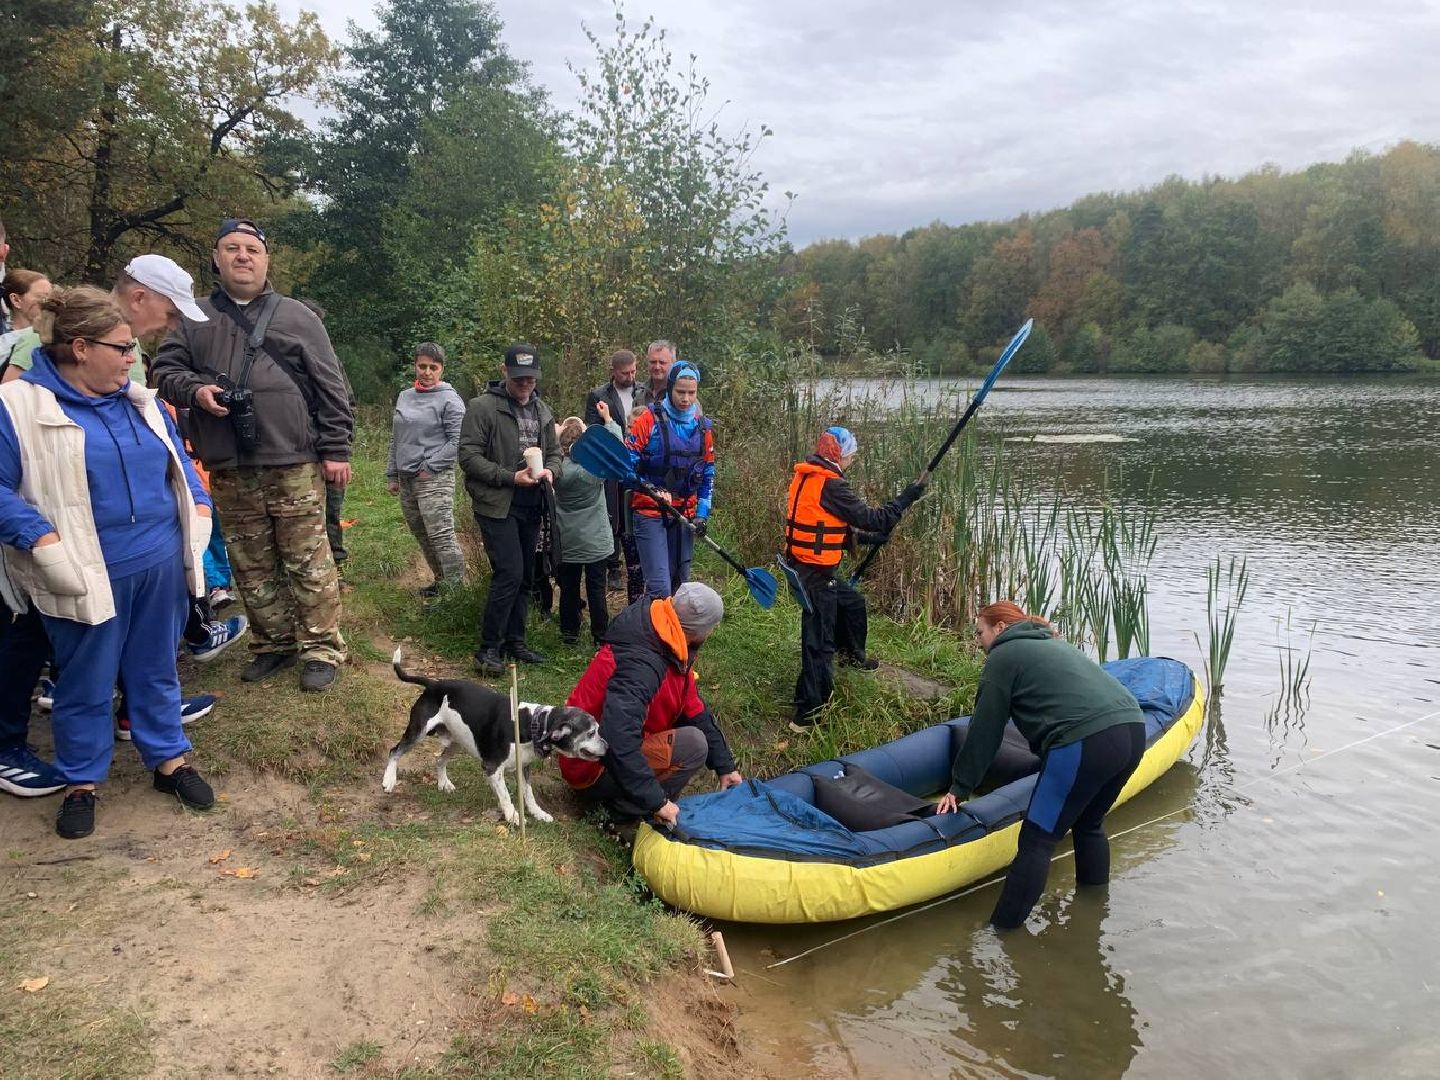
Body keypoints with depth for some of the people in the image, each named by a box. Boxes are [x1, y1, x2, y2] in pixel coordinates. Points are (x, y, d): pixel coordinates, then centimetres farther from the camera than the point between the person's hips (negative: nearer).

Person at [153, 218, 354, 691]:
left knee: (309, 563, -3)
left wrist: (335, 450, -3)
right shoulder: (196, 320, 14)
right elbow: (166, 370, 16)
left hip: (294, 468, -3)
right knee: (251, 568, 10)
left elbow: (330, 389, 3)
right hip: (229, 473, 3)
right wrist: (194, 390, -7)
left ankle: (321, 649, 6)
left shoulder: (297, 317, 7)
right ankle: (273, 644, 24)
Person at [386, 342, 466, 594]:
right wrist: (392, 474, 17)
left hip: (434, 479, -7)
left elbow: (458, 440, -12)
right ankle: (440, 580, 25)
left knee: (441, 536, -13)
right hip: (406, 479, 7)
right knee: (421, 535, 13)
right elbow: (396, 439, 20)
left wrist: (430, 466, -13)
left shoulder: (449, 399, -6)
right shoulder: (404, 396, 15)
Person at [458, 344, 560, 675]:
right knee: (509, 573, -14)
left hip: (531, 506, 7)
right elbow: (469, 456, -12)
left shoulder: (542, 410, 13)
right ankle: (488, 648, -2)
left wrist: (549, 470, -3)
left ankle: (514, 641, 24)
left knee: (525, 577, 11)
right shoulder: (483, 407, -8)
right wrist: (511, 477, -19)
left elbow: (554, 451, 21)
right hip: (497, 505, -7)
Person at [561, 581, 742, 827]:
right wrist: (656, 801, -34)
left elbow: (695, 710, 9)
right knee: (692, 745, -20)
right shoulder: (640, 664, -31)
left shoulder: (670, 648, 0)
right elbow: (617, 743, -40)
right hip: (591, 769, -10)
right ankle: (622, 809, -10)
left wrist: (725, 766, 10)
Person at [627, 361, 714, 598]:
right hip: (650, 512, -5)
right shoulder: (650, 419, -6)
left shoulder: (703, 427, 8)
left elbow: (707, 475, 14)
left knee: (679, 585, 11)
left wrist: (702, 513, 6)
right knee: (660, 588, -14)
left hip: (685, 515, 5)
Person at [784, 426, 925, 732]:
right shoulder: (830, 485, -19)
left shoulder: (805, 477, 9)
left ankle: (852, 655, 51)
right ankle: (807, 714, -2)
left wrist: (866, 537, 17)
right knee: (819, 643, -5)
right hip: (815, 572, -10)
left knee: (852, 602, 29)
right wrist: (908, 497, -8)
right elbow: (869, 518, -17)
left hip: (804, 566, 10)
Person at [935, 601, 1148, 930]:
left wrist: (960, 788, 16)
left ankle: (1002, 932, 1)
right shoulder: (1052, 644, 31)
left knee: (1037, 841, -1)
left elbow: (984, 733, 8)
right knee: (1089, 825, 26)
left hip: (1084, 743, -8)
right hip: (1134, 731, 8)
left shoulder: (1003, 656, 8)